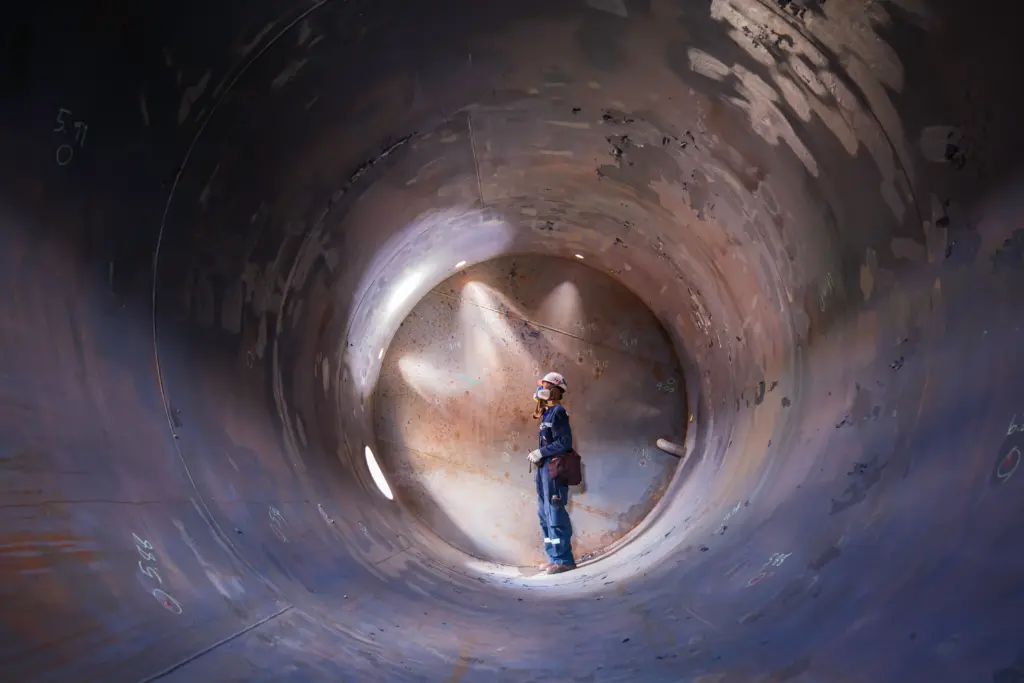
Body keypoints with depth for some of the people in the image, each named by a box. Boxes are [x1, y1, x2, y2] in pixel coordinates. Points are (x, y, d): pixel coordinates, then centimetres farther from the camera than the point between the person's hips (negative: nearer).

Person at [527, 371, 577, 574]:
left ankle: (563, 559, -5)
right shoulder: (547, 413, 17)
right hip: (545, 467, 10)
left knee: (555, 513, -9)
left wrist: (541, 452, -15)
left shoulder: (558, 413, -12)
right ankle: (555, 556, 19)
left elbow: (565, 442, -18)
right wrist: (538, 455, 8)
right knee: (545, 513, 13)